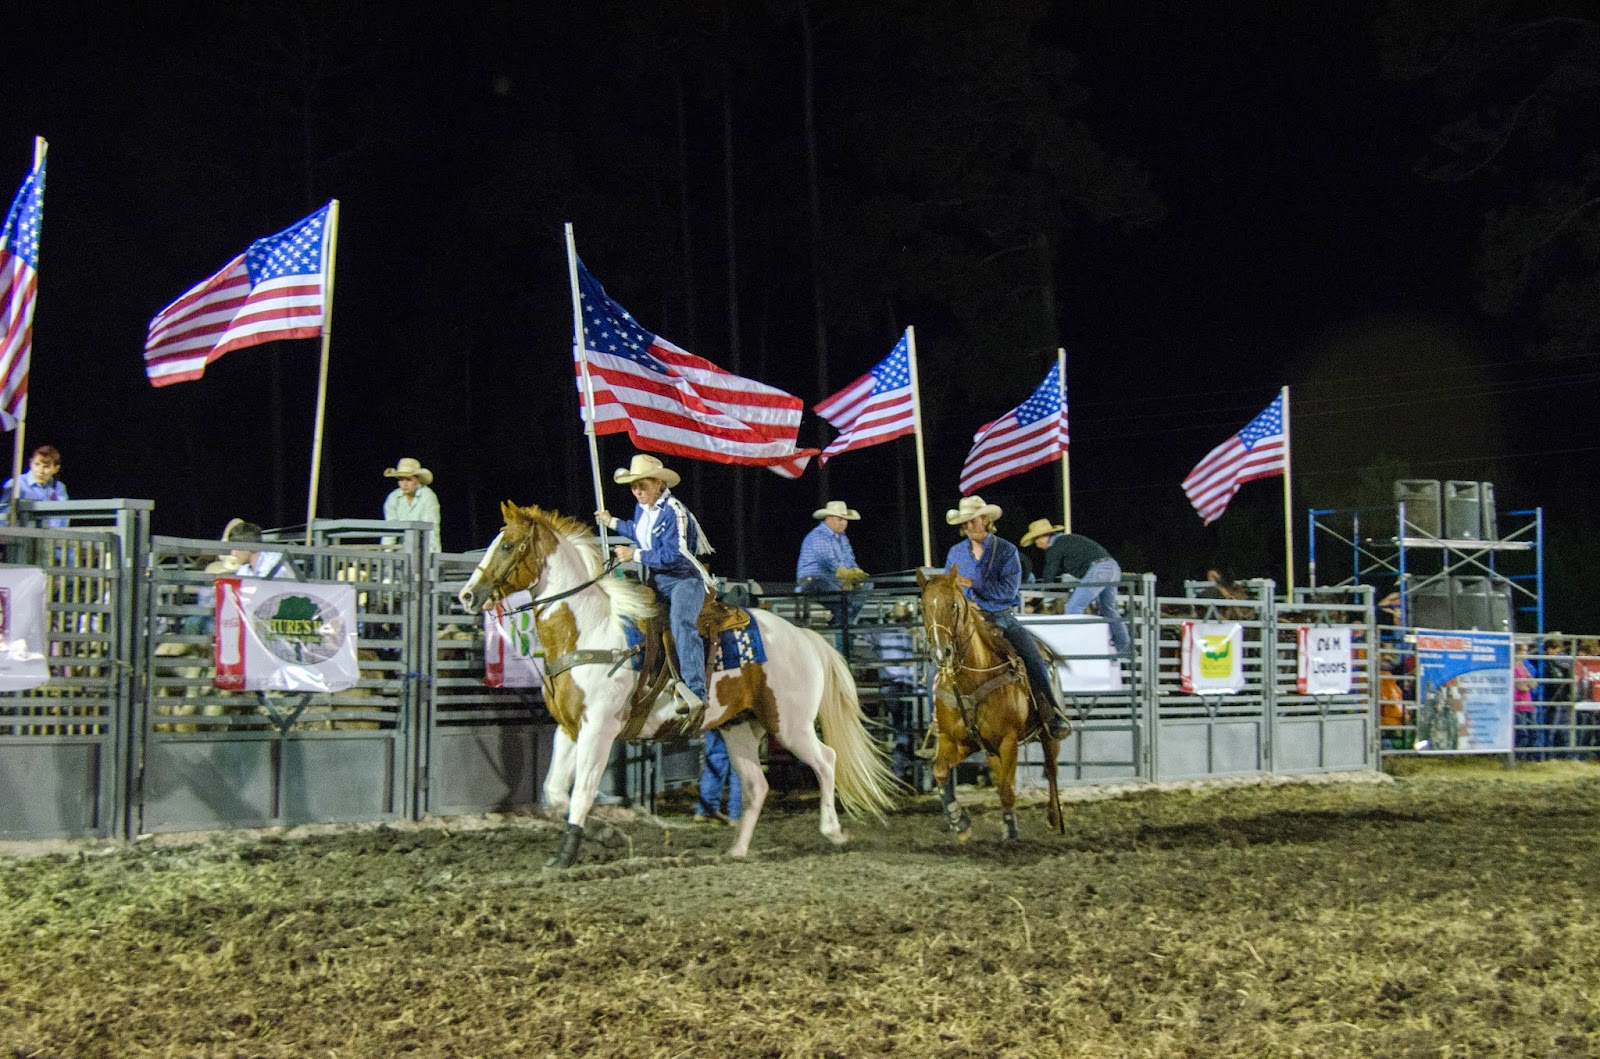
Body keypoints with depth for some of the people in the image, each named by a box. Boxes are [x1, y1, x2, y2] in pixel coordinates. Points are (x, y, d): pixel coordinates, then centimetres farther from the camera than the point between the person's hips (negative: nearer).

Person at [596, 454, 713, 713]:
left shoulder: (674, 511, -17)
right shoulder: (642, 508, 9)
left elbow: (673, 555, -22)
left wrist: (636, 555, -17)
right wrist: (612, 523, 36)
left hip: (685, 578, -9)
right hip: (656, 580, 10)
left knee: (681, 621, -33)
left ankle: (696, 691, -45)